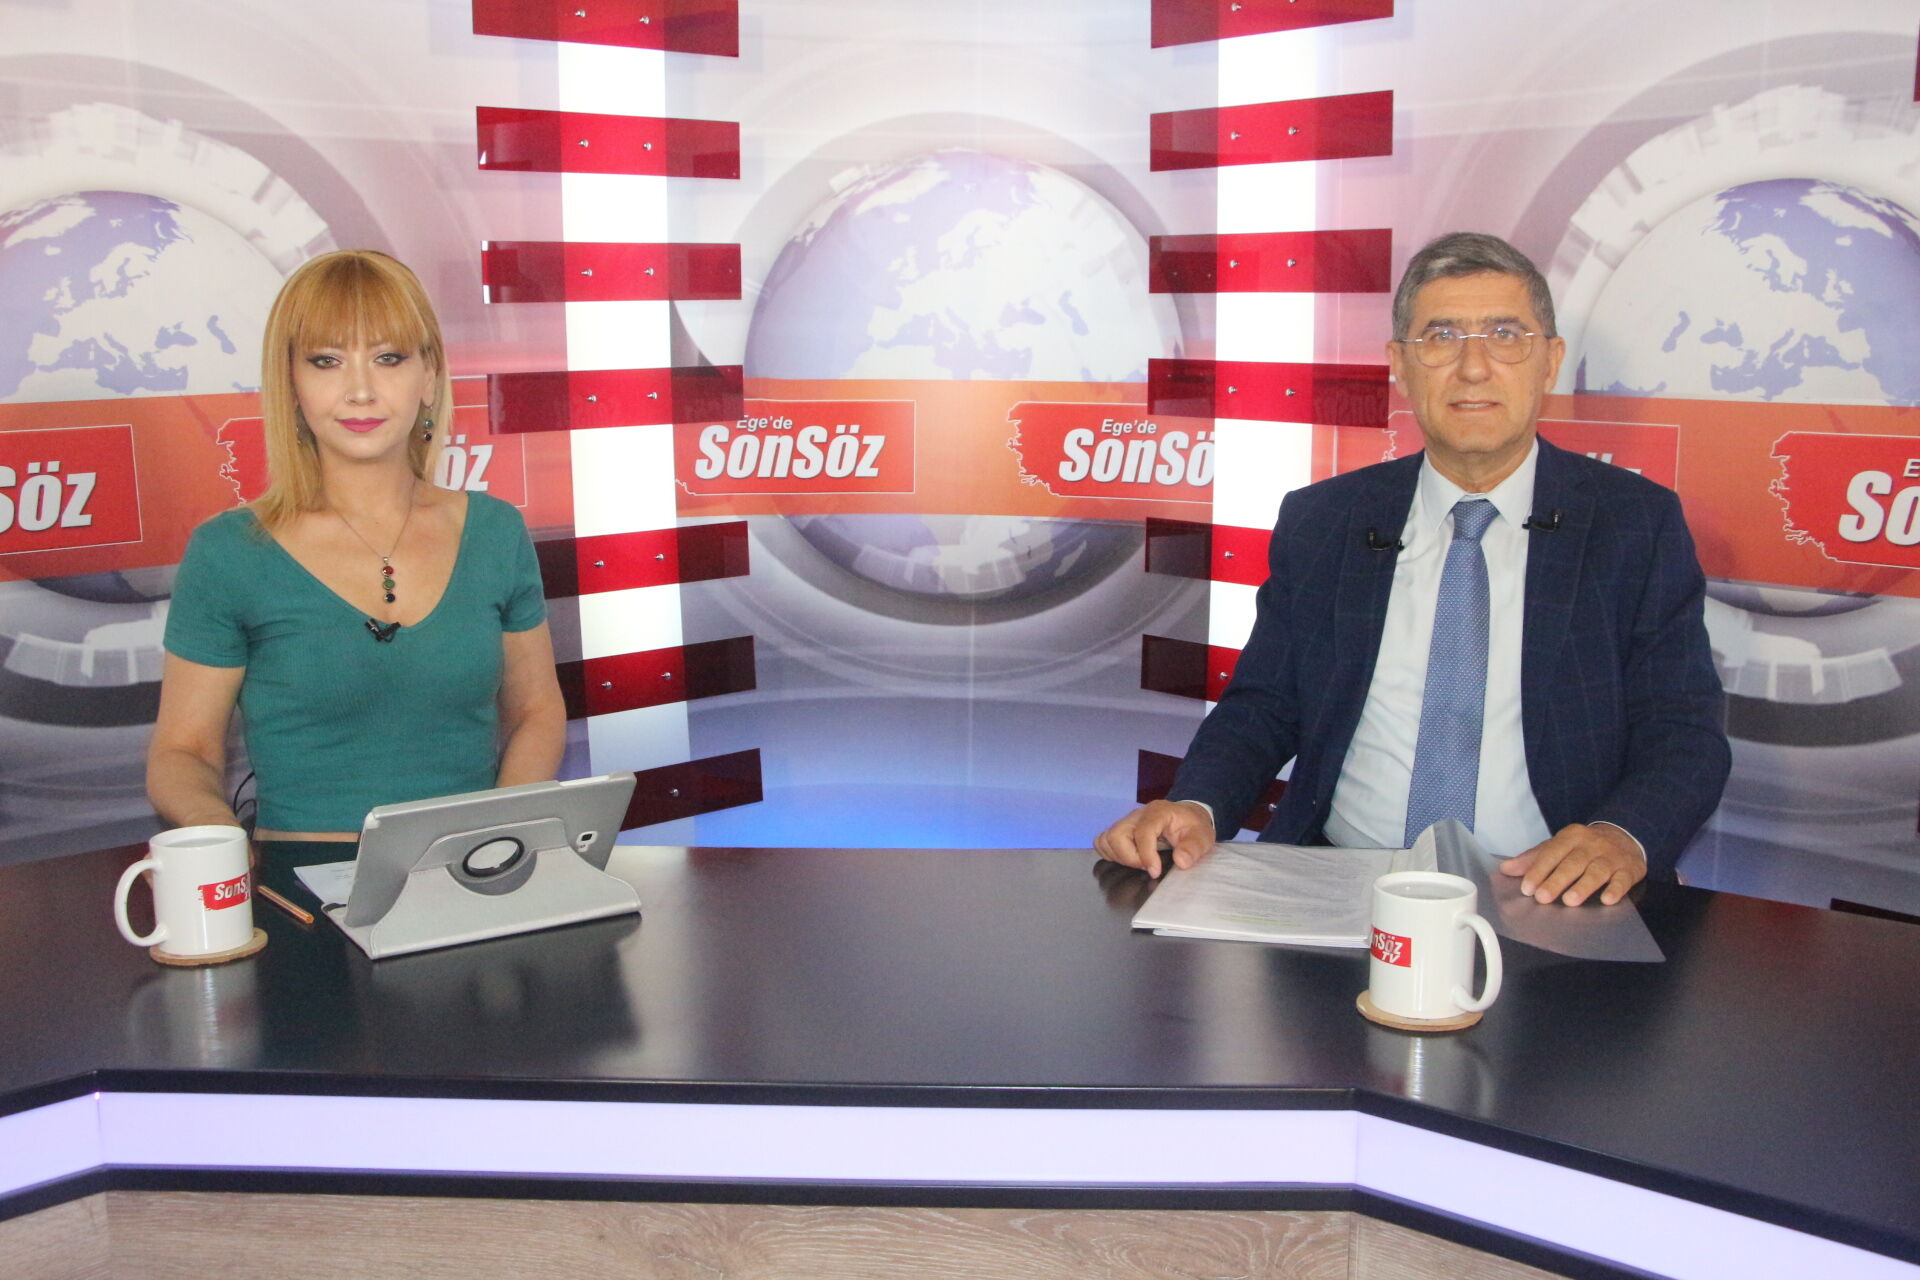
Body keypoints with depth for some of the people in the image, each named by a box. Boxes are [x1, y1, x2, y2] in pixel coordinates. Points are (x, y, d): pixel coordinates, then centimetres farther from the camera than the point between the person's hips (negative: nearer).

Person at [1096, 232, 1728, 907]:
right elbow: (1261, 706, 11)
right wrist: (1196, 807, -11)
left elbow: (1686, 732, 3)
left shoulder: (1639, 523, 7)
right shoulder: (1317, 521, 12)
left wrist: (1624, 837, -19)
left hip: (1547, 899, 1)